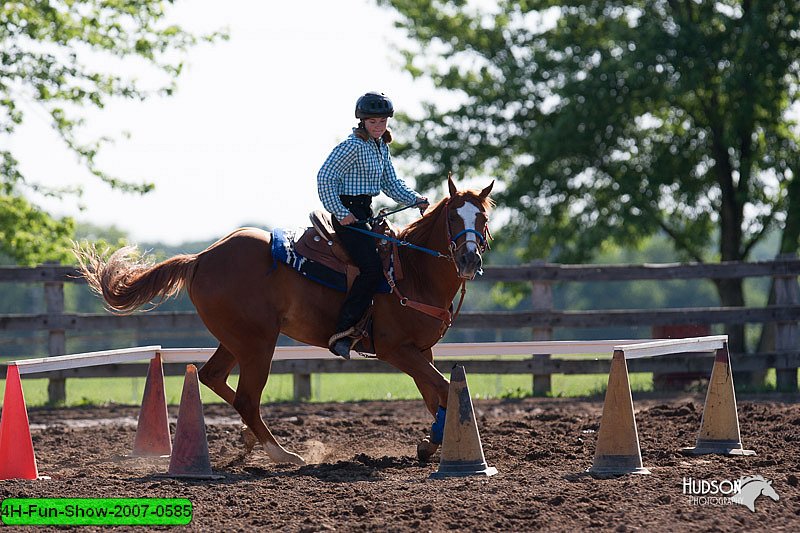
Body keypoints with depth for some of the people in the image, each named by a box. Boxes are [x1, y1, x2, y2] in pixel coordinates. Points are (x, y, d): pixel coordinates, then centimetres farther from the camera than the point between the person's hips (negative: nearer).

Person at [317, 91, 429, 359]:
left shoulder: (382, 147, 14)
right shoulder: (353, 146, -13)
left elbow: (391, 184, 20)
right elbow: (325, 177, -18)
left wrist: (416, 200, 4)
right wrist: (340, 213, -20)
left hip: (365, 213, 10)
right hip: (349, 213, -10)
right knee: (372, 268, -23)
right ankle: (341, 333, -27)